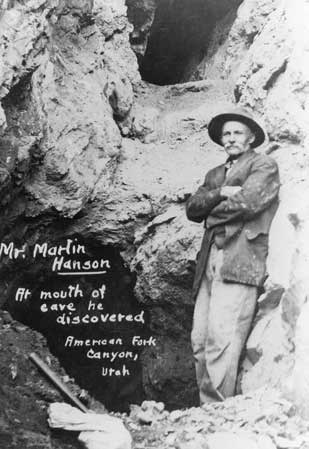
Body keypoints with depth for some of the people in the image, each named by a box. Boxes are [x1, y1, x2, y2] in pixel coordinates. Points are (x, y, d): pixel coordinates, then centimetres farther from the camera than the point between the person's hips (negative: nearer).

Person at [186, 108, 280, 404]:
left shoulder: (264, 166, 7)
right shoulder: (215, 174, 27)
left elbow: (248, 202, -10)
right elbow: (192, 208, 12)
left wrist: (213, 212, 5)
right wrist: (220, 193, -5)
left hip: (239, 262, -7)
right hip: (209, 263, 7)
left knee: (221, 338, -17)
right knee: (200, 341, 2)